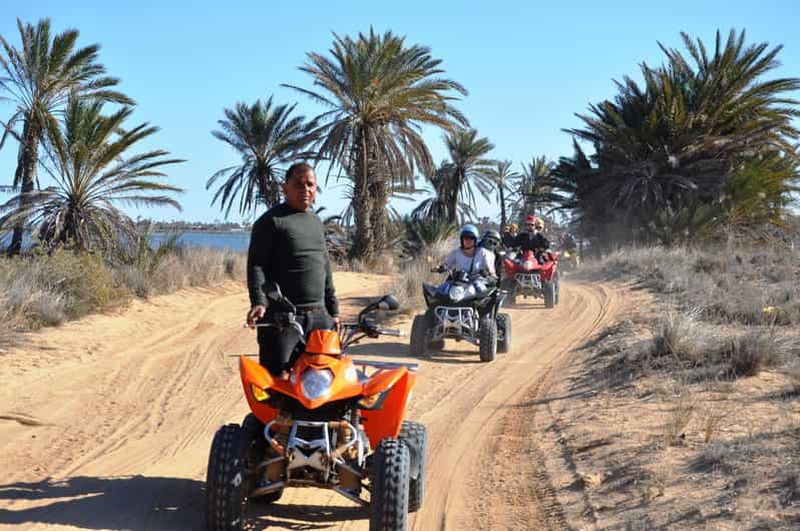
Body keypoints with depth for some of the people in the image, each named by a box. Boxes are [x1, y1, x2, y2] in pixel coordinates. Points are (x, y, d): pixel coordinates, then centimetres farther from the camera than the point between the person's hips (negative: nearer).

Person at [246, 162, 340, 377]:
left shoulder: (317, 223, 20)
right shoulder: (271, 221, -3)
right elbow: (256, 264, -10)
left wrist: (333, 310, 22)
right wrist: (259, 301, -24)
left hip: (319, 316, 7)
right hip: (281, 317, -7)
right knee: (276, 378, -10)